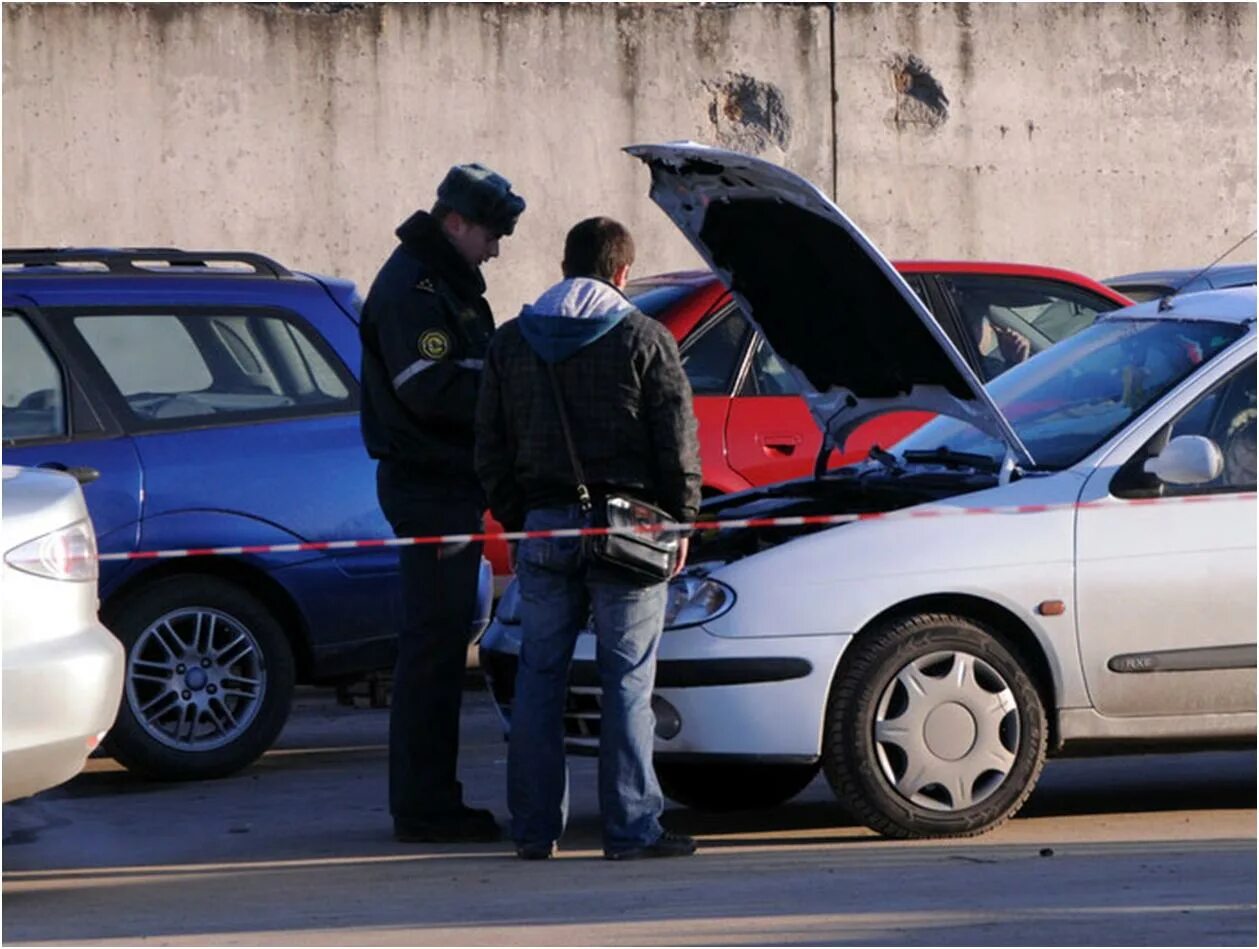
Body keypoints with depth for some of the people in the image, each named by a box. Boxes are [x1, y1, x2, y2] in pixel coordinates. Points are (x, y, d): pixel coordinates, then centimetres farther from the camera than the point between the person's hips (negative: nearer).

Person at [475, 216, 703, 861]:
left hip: (543, 525, 3)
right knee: (628, 680, 0)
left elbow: (490, 448, 10)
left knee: (539, 679, 8)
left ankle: (534, 829, 9)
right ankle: (631, 827, -1)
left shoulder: (510, 343, 8)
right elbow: (677, 443, -4)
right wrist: (680, 520, 6)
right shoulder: (643, 340, -4)